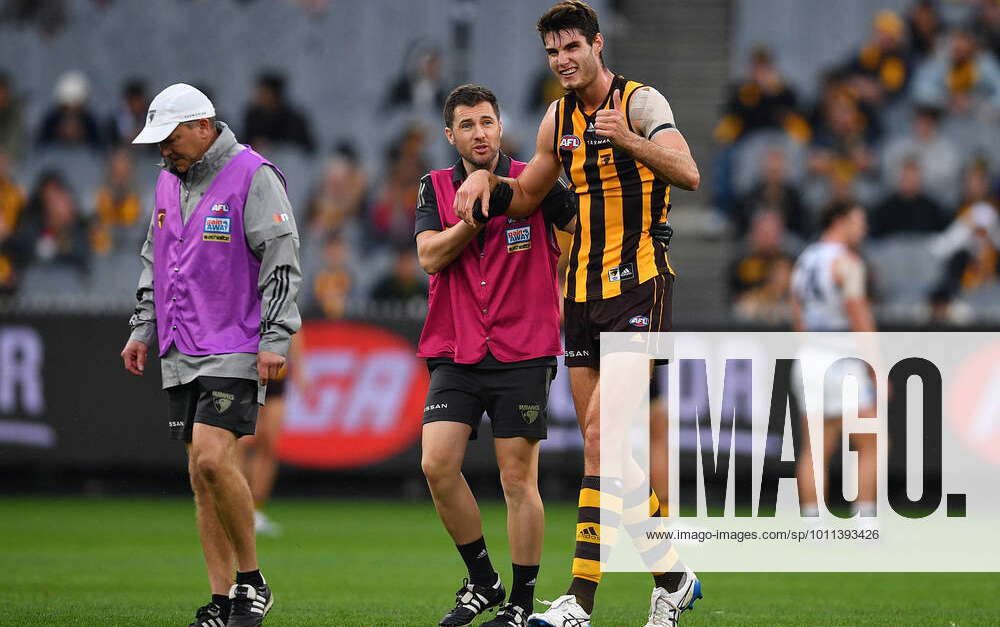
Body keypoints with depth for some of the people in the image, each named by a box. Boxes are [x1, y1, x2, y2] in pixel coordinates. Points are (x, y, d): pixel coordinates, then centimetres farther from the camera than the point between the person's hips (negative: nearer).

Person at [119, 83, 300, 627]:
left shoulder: (253, 176, -8)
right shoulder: (169, 181, 15)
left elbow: (281, 261, -12)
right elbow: (154, 261, 26)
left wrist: (274, 339, -16)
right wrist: (143, 329, 20)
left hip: (235, 349, -8)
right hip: (181, 355, 8)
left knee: (212, 459, -21)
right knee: (202, 476, 5)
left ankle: (252, 582, -6)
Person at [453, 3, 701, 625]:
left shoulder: (640, 102, -7)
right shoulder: (559, 119, 14)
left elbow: (687, 173, -22)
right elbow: (525, 195, 28)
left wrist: (628, 140, -38)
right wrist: (486, 179, 7)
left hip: (638, 284, -7)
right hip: (582, 291, 7)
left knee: (601, 431, -16)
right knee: (606, 442, 6)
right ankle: (672, 574, 19)